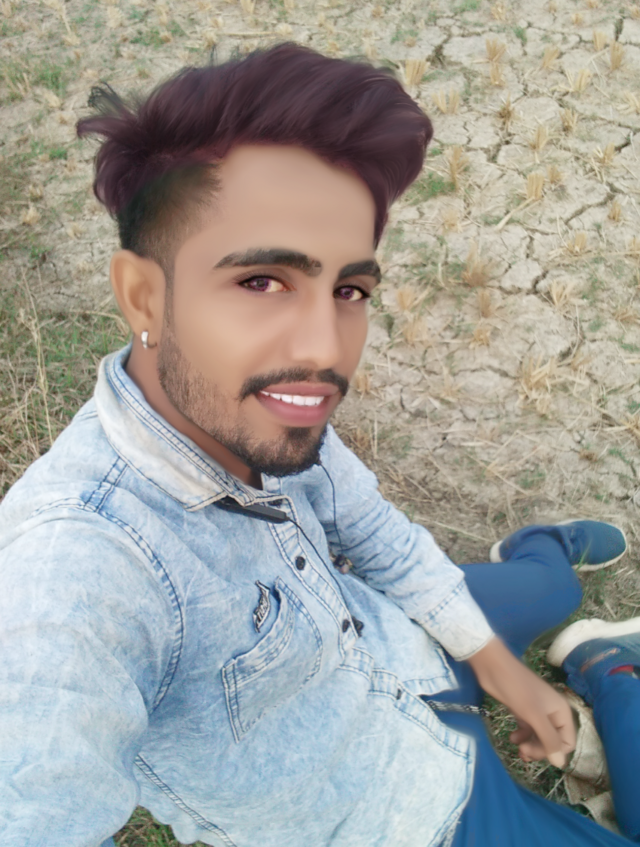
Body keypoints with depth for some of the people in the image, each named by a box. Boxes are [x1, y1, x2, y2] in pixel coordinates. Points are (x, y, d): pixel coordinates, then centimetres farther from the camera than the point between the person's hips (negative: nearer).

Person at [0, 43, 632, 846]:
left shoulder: (259, 400, -21)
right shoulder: (73, 565, -43)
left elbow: (371, 528, -5)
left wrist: (491, 656, 3)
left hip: (406, 652, 6)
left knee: (555, 583, 28)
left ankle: (538, 543, 59)